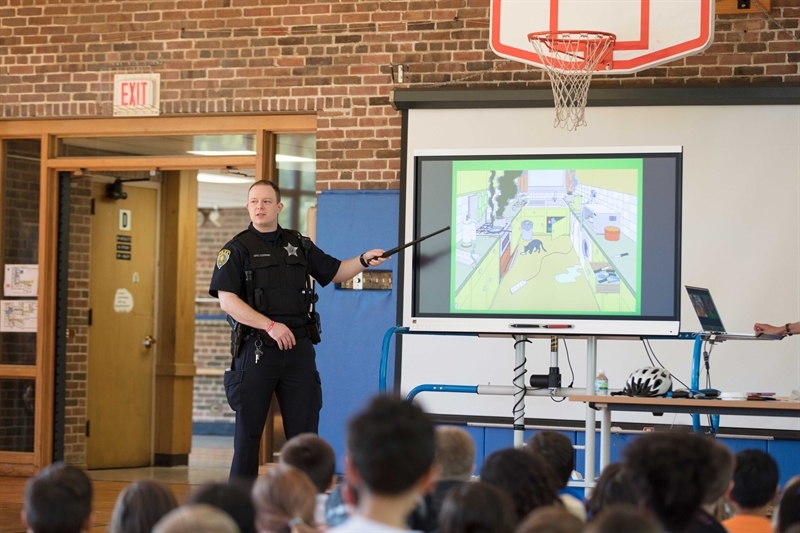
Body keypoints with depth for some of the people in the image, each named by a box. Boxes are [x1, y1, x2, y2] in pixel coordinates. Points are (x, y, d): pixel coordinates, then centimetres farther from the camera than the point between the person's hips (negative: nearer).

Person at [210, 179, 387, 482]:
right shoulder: (237, 249, -1)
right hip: (256, 351, -4)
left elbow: (335, 272, 21)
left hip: (299, 349, 4)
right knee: (248, 430, 1)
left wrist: (364, 261, 1)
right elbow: (227, 301, -11)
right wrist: (271, 325, -19)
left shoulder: (299, 246, 14)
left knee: (304, 432, 5)